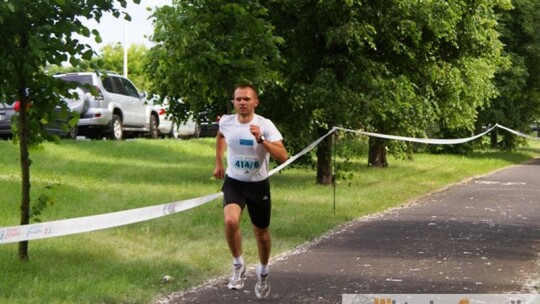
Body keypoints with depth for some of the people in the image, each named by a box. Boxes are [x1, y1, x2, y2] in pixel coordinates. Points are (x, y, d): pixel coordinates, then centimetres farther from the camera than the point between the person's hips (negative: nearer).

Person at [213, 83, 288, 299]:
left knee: (261, 233, 11)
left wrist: (261, 140, -37)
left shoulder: (265, 125, -18)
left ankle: (263, 273, 38)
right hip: (234, 183, 1)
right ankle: (238, 266, -5)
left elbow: (283, 157, -26)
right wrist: (219, 163, 17)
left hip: (259, 185, -1)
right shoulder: (226, 122, -9)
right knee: (231, 221, -26)